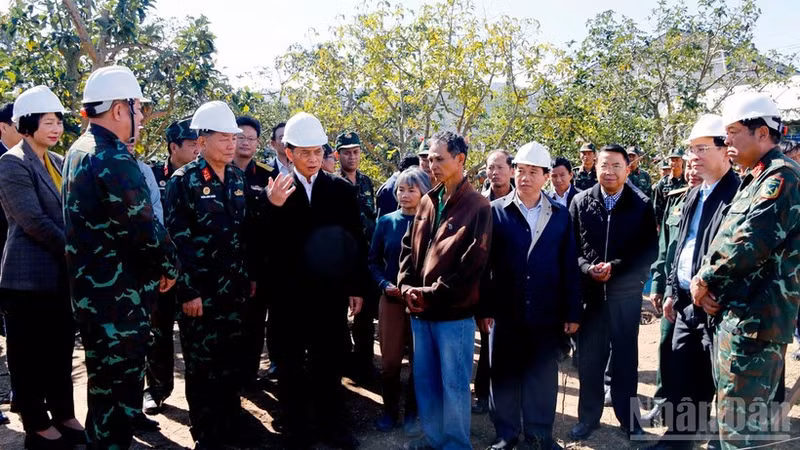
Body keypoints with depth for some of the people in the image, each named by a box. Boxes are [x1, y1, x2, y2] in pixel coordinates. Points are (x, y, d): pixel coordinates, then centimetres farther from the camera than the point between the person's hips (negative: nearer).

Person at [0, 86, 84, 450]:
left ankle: (64, 416, 26)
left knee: (61, 351, 14)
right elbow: (34, 222, -17)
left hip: (62, 273, 7)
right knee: (30, 355, 6)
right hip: (30, 276, -7)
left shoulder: (58, 162, 13)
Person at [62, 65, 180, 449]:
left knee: (105, 385, 24)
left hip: (91, 291, 10)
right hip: (118, 298, -10)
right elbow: (145, 227, -24)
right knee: (119, 391, 2)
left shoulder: (79, 151, 11)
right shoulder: (114, 159, -20)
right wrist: (170, 267, -6)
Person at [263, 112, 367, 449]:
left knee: (329, 363, 14)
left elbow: (357, 242, 4)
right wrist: (273, 207, -28)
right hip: (287, 294, -1)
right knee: (290, 365, 12)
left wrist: (358, 288, 2)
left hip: (331, 294, 1)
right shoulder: (274, 191, -3)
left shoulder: (342, 189, 1)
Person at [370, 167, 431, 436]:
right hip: (392, 299, 1)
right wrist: (385, 285, -9)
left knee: (420, 360, 8)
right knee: (390, 360, 4)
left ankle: (412, 412, 25)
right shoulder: (386, 222, 3)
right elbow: (374, 261, 7)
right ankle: (390, 410, 25)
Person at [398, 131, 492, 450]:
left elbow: (472, 263, -15)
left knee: (454, 384, 6)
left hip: (454, 312, -6)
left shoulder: (477, 206, -9)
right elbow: (409, 247, 13)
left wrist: (431, 294, -13)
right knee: (424, 380, 17)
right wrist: (406, 286, -2)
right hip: (420, 310, 6)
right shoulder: (428, 201, 10)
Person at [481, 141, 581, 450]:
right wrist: (483, 308, -6)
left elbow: (570, 267, 4)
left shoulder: (560, 214, 4)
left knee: (543, 375, 11)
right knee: (504, 374, 10)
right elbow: (483, 263, -3)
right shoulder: (495, 211, -1)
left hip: (546, 313, 1)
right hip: (505, 312, -1)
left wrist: (572, 312, 2)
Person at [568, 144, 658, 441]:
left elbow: (650, 250, -3)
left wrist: (615, 268, -15)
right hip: (589, 292, 1)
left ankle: (628, 419, 28)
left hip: (626, 293, -1)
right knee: (589, 358, 10)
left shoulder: (642, 205, -2)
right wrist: (587, 268, -15)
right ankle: (588, 417, 26)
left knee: (625, 358, 12)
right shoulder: (580, 202, 2)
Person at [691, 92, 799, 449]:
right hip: (733, 313, 10)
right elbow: (724, 240, 16)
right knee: (730, 413, 21)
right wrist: (706, 281, -1)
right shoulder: (755, 180, 18)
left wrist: (704, 280, -10)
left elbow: (749, 245, -23)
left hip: (754, 317, -10)